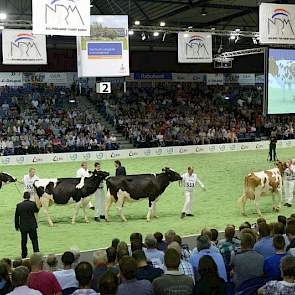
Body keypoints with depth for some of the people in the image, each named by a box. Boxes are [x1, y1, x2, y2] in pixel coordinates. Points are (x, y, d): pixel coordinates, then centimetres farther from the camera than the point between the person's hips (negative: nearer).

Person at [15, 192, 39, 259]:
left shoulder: (19, 205, -8)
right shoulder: (33, 204, -11)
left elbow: (16, 216, -1)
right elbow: (37, 211, 8)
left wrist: (17, 226, 9)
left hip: (23, 227, 1)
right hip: (32, 226, -1)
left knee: (24, 241, 13)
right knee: (34, 240, 9)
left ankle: (24, 255, 19)